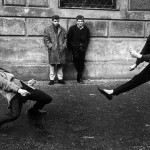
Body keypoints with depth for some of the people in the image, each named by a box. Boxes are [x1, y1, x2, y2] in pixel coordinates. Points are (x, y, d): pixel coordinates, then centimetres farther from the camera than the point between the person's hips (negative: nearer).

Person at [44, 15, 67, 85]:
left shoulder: (62, 30, 13)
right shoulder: (47, 29, 4)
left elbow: (65, 38, 13)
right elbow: (46, 39, -1)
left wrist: (64, 46, -1)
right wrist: (51, 46, -10)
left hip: (61, 50, 3)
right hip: (52, 50, -2)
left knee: (60, 65, 7)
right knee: (52, 65, 0)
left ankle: (60, 78, 16)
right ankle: (52, 79, 7)